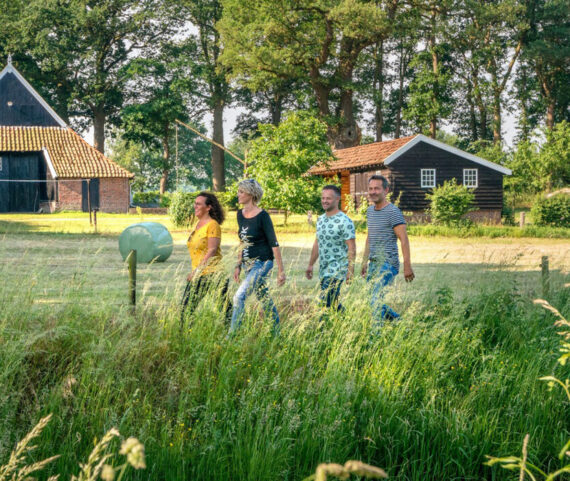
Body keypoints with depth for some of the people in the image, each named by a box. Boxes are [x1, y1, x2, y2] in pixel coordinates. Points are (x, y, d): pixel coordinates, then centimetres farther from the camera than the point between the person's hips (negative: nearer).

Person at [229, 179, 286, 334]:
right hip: (248, 263, 8)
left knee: (239, 297, -18)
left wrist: (281, 270, -14)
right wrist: (238, 265, 15)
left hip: (262, 263, -8)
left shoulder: (262, 216, -14)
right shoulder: (240, 214, 7)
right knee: (264, 299, 15)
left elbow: (274, 244, -13)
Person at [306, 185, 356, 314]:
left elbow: (351, 248, -14)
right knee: (333, 303, 12)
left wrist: (350, 270, -19)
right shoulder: (320, 219, 12)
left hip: (337, 270, -8)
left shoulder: (344, 221, -12)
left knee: (326, 302, -15)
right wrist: (311, 264, 22)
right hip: (323, 269, 8)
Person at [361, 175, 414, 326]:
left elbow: (404, 239, -13)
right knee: (375, 303, 11)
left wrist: (407, 266, -18)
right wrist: (365, 262, 23)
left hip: (388, 264, -8)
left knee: (376, 302, -16)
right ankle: (399, 320, 30)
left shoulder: (393, 212, -10)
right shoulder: (370, 211, 14)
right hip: (373, 263, 8)